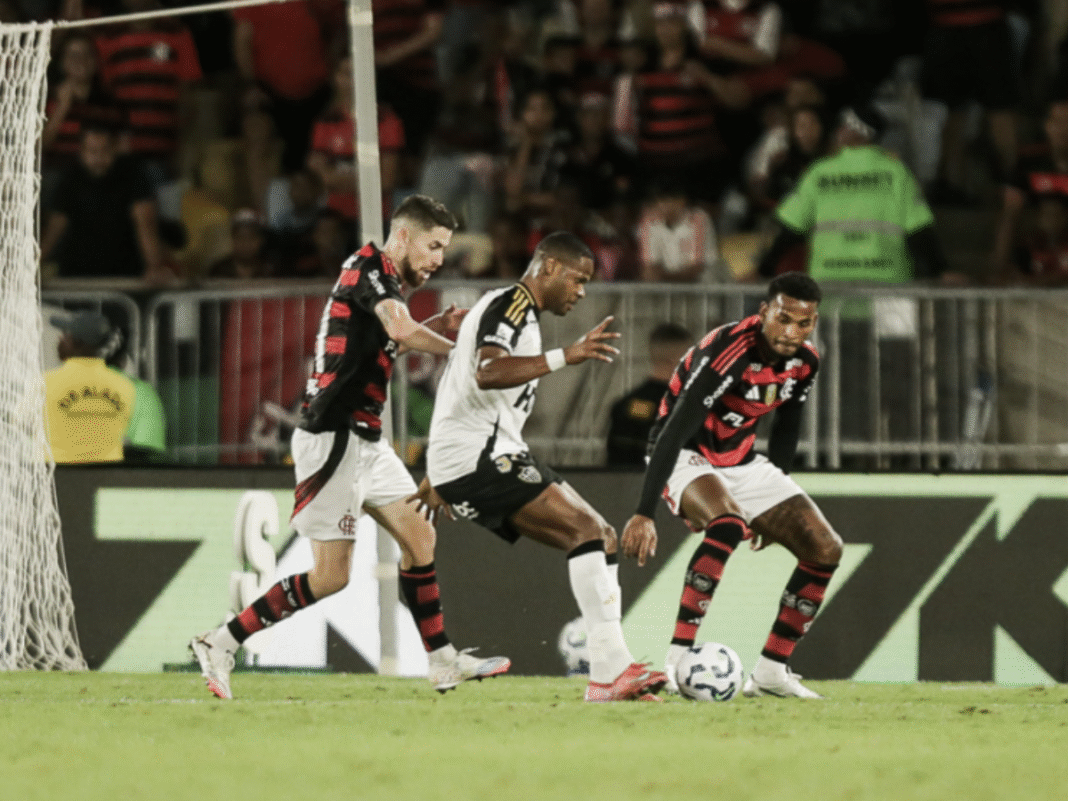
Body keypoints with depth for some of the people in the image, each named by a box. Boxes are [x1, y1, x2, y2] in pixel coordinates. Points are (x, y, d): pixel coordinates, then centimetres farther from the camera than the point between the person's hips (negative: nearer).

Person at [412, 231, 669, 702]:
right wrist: (565, 357, -37)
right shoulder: (510, 305, -8)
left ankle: (610, 672, -2)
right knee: (589, 530, -20)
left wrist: (437, 477, 37)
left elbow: (458, 388, 32)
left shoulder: (518, 311, 25)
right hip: (478, 453, -11)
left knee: (601, 539, 5)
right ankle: (611, 669, -26)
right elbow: (487, 373, -29)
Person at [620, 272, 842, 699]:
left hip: (741, 462, 8)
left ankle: (771, 668, 8)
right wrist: (644, 515, -38)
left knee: (826, 550, 0)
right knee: (728, 524, -38)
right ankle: (678, 660, -35)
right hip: (686, 456, -8)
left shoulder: (804, 362, -5)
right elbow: (673, 432, -33)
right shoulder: (728, 352, -30)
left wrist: (773, 508, 19)